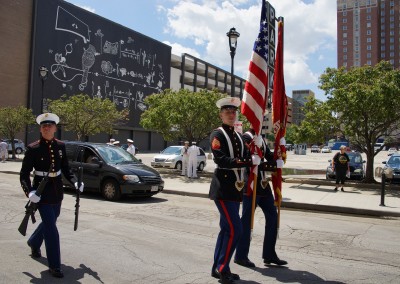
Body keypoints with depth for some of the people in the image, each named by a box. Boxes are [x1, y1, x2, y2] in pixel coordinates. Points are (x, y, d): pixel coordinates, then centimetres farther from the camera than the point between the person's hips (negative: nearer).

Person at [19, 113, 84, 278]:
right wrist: (29, 191, -24)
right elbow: (24, 173, -9)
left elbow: (65, 168, 10)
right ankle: (54, 266, 5)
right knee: (51, 229, -7)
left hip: (57, 192, 6)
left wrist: (75, 182, -4)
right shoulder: (33, 148, -12)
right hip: (42, 193, -5)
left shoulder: (60, 146, 1)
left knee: (49, 222, 24)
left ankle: (33, 243, 53)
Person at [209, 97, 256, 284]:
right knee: (234, 229, -10)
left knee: (226, 228, 13)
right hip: (223, 189, -8)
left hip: (235, 188, 8)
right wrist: (249, 161, -24)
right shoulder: (217, 135, -8)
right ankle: (222, 268, 5)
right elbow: (221, 160, -21)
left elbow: (246, 157, 9)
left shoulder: (238, 136, 16)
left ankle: (217, 268, 24)